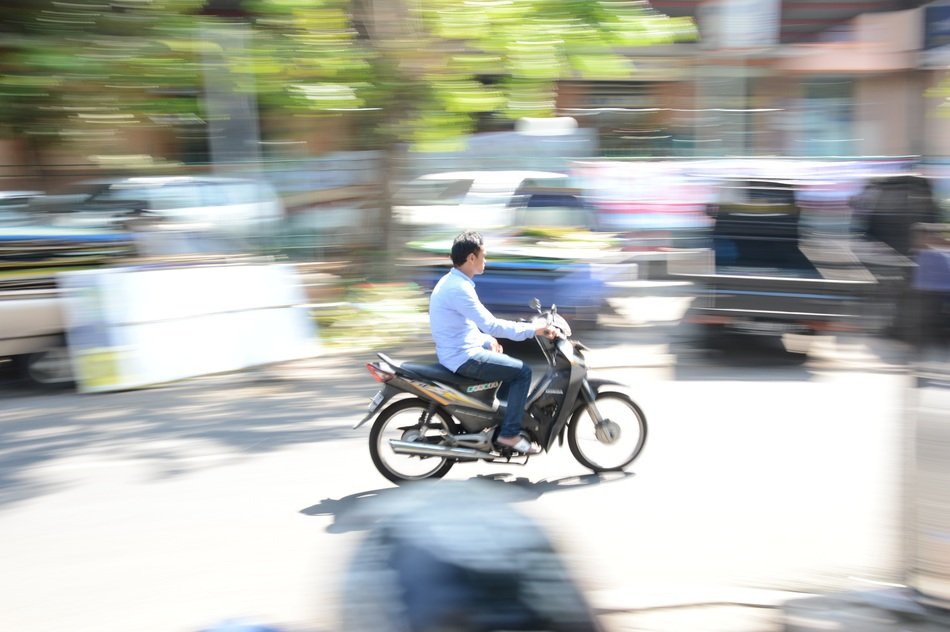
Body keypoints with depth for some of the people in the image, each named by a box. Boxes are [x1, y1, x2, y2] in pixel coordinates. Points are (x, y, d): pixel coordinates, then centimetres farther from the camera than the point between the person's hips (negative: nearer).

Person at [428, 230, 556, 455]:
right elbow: (489, 324, -26)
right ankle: (509, 433, -6)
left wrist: (488, 341, 12)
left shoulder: (451, 282, 12)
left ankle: (501, 417, 28)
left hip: (457, 351, 11)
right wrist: (533, 329, -21)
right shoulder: (459, 288, -21)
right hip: (462, 357, -11)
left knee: (510, 366, 24)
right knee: (522, 371, -9)